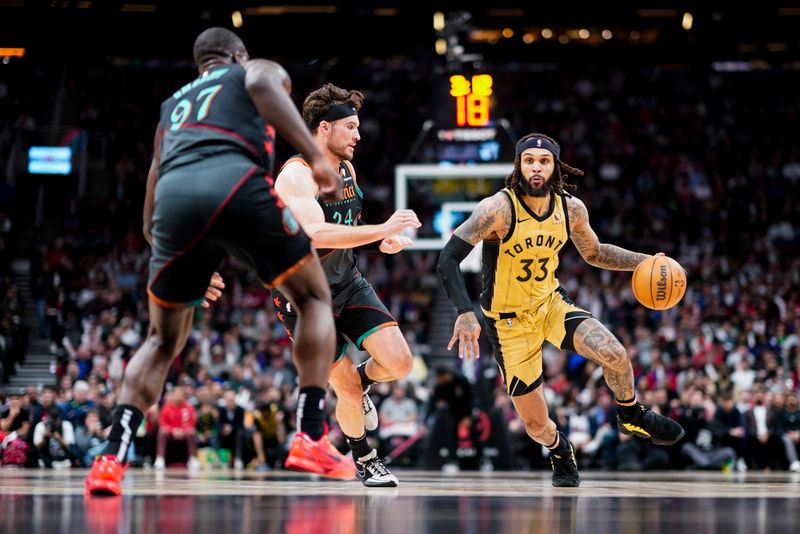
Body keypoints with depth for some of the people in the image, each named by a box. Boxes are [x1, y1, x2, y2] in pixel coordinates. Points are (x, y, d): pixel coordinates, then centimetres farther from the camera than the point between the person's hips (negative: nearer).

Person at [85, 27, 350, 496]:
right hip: (236, 184, -4)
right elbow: (261, 80, -2)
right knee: (315, 298, 18)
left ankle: (113, 457, 3)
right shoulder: (259, 70, 28)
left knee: (163, 340, 22)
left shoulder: (173, 105, 40)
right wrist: (316, 157, -7)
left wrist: (190, 269, 52)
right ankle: (312, 436, 3)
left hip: (173, 196, 4)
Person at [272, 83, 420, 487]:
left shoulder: (346, 170, 5)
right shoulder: (297, 175, -22)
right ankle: (363, 458, 24)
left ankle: (360, 381, 23)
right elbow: (316, 234, -38)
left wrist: (381, 243, 0)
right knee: (349, 390, -4)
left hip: (347, 284, 7)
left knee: (399, 362, -11)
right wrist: (383, 229, -38)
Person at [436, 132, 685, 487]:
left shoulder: (571, 209, -7)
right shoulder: (499, 209, -24)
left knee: (616, 356, -21)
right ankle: (559, 451, 36)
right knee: (535, 422, -2)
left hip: (551, 303, 4)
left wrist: (644, 262, -1)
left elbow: (593, 253, 13)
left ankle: (632, 417, 12)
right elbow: (448, 260, -27)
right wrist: (465, 313, -40)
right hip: (509, 321, -3)